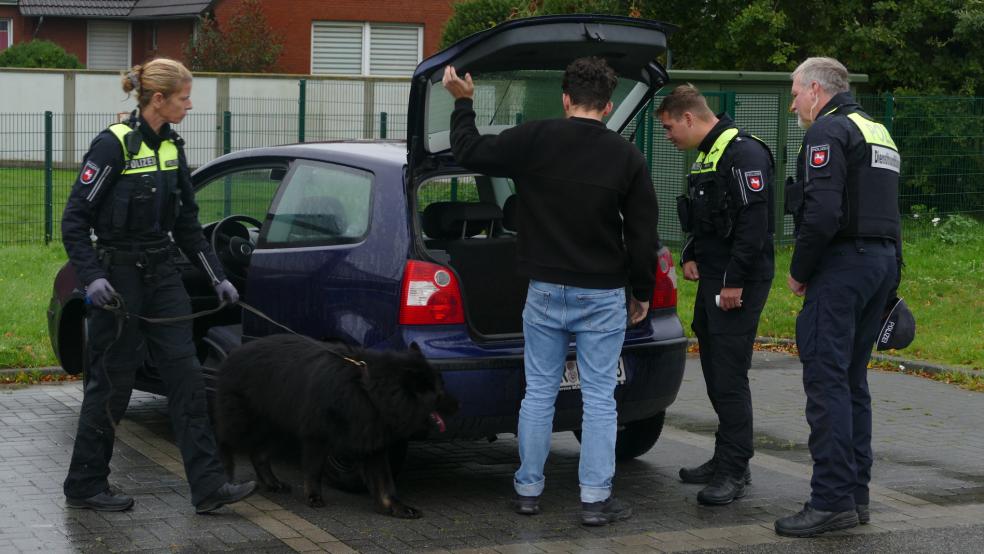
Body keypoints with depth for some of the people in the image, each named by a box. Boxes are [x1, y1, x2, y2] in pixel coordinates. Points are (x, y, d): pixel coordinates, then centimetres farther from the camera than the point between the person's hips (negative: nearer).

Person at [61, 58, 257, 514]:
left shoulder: (172, 147, 8)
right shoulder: (114, 144, -14)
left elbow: (187, 222, 15)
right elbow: (74, 220, -13)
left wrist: (217, 276, 10)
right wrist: (92, 277, -23)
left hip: (162, 274, 7)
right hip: (119, 278, -7)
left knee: (186, 376, 0)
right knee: (112, 383, 1)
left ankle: (208, 485, 0)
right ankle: (84, 487, 15)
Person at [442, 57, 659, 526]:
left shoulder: (534, 140, -7)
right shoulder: (627, 157, -5)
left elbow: (469, 150, 3)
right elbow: (643, 236, -1)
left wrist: (462, 102, 18)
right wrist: (642, 292, 11)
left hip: (544, 292, 1)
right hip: (602, 297, -1)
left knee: (539, 393, 11)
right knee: (598, 398, 4)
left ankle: (528, 490, 18)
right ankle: (596, 499, 4)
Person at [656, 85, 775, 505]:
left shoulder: (744, 153, -15)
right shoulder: (707, 155, 18)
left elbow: (753, 221, -22)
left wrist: (735, 281, -22)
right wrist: (691, 256, 12)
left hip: (738, 284, -10)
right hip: (712, 280, 10)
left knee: (729, 376, -9)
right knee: (715, 372, 13)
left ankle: (734, 472, -6)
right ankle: (725, 459, 21)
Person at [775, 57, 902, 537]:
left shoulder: (828, 131, -9)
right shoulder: (877, 131, 22)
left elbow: (822, 213, -20)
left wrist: (799, 271, -9)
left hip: (842, 264, -10)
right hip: (883, 261, 10)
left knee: (826, 380, -9)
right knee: (852, 381, 14)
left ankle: (832, 500, -12)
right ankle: (855, 494, 17)